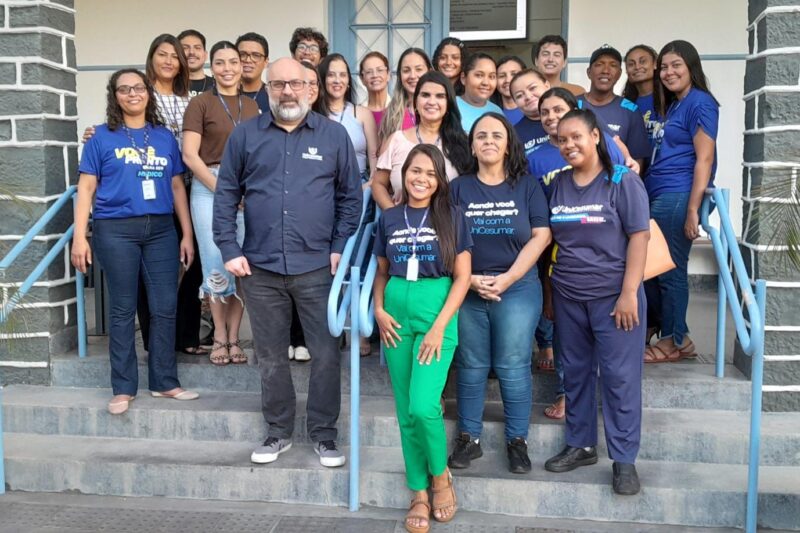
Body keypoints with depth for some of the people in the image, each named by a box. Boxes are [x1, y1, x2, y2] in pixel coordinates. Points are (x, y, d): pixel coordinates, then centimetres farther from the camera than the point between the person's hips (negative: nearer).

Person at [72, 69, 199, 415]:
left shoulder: (165, 137, 12)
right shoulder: (102, 137, 4)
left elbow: (177, 187, 13)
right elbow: (86, 188, 1)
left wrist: (187, 234, 8)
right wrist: (79, 236, -7)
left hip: (161, 230, 3)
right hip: (116, 230, -3)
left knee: (165, 307, 3)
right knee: (123, 310, 3)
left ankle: (164, 382, 16)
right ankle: (123, 388, 12)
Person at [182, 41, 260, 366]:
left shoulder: (252, 106, 14)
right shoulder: (200, 104, 2)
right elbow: (189, 155, -5)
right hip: (209, 187, -3)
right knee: (216, 265, -3)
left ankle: (234, 337, 12)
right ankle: (219, 336, 11)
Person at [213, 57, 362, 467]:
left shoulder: (334, 135, 4)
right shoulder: (245, 134, 5)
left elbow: (351, 196, 6)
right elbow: (226, 194, 5)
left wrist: (340, 248, -2)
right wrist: (229, 250, -2)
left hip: (316, 266, -1)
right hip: (260, 266, 1)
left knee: (326, 353, 3)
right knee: (271, 356, 12)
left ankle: (324, 434, 19)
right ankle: (278, 432, 27)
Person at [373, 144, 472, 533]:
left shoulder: (451, 217, 0)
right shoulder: (389, 219, 9)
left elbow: (462, 277, -3)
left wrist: (439, 326, -11)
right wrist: (379, 311, -1)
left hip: (437, 313, -3)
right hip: (396, 314, 4)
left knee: (423, 406, -16)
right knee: (405, 412, 6)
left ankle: (441, 475, 13)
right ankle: (419, 493, 20)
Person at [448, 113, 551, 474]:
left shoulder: (527, 187, 5)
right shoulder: (458, 188, 7)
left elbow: (541, 236, -2)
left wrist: (507, 278, -11)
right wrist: (469, 279, -10)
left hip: (517, 289, -1)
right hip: (468, 290, 1)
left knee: (513, 367, 1)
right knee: (471, 367, 8)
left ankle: (518, 441, 14)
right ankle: (469, 439, 19)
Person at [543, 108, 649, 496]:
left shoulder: (623, 181, -5)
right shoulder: (558, 185, 9)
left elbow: (639, 236, -10)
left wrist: (629, 293, -16)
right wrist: (550, 288, 9)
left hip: (613, 295, -5)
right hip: (567, 297, 5)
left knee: (619, 376, -1)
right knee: (575, 372, 12)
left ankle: (624, 459, 8)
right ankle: (580, 445, 26)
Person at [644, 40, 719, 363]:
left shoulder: (700, 103, -8)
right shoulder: (672, 105, 19)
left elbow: (704, 159, -15)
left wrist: (693, 210, -20)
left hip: (678, 198, -9)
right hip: (660, 198, 9)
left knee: (670, 269, -3)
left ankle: (676, 341, 10)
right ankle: (673, 336, 19)